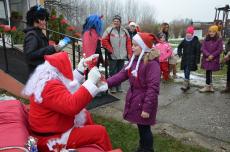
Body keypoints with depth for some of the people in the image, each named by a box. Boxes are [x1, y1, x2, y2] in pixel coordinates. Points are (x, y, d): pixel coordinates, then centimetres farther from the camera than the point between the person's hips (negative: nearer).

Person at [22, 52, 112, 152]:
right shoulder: (50, 87, -28)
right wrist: (91, 81, -39)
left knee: (85, 115, 23)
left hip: (52, 129, 11)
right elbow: (72, 105, -42)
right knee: (100, 132, -9)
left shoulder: (47, 80, 5)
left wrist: (80, 70, 14)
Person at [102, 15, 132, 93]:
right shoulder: (109, 30, -3)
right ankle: (112, 87, 12)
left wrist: (129, 53, 5)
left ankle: (119, 86, 23)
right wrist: (110, 49, -8)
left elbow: (128, 43, 10)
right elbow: (104, 41, -4)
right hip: (113, 55, -4)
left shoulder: (125, 31, 9)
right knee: (113, 72, 1)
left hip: (122, 56, 4)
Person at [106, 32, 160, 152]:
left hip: (144, 101, -8)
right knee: (140, 127, 23)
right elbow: (122, 74, 3)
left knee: (145, 128, 9)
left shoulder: (152, 64, -21)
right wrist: (106, 83, -8)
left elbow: (153, 88, -23)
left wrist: (147, 108, -23)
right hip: (134, 100, 8)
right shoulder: (134, 60, 5)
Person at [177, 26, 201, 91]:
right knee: (185, 72, 10)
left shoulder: (196, 41, -4)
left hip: (191, 59, -5)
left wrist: (197, 60, -9)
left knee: (187, 71, -16)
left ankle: (185, 85, -17)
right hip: (184, 59, 6)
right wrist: (180, 53, 6)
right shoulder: (184, 41, 9)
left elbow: (198, 51, -5)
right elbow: (179, 47, 23)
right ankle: (188, 84, 24)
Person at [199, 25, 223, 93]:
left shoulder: (219, 40, 0)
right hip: (206, 59, 3)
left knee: (208, 72, -5)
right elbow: (203, 48, -1)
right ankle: (210, 86, 20)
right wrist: (208, 55, -14)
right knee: (209, 72, 7)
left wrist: (212, 56, -14)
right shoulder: (206, 40, 6)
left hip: (214, 60, -3)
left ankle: (207, 86, 8)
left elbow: (219, 50, -5)